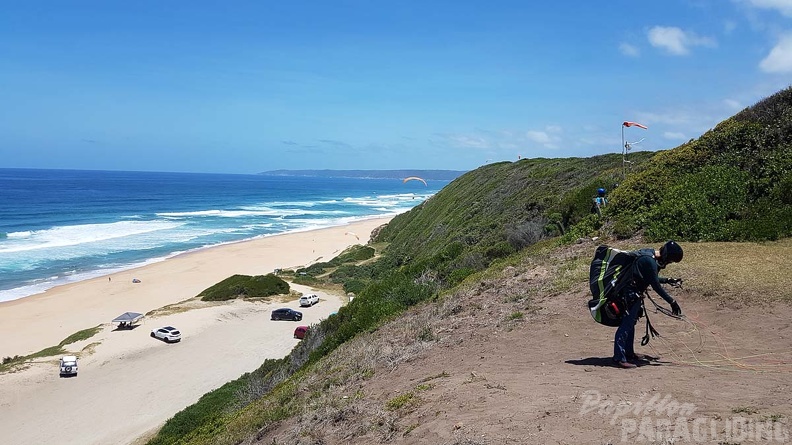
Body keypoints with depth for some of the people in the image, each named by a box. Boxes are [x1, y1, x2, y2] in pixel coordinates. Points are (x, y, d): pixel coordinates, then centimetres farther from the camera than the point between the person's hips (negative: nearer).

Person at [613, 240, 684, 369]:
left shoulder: (649, 253, 10)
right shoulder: (650, 261, -21)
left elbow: (652, 279, 24)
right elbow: (656, 286, -19)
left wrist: (667, 280, 22)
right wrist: (672, 302, -13)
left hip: (632, 292, 11)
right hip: (630, 294, -11)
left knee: (630, 322, 19)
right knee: (626, 324, -11)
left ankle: (629, 353, 31)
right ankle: (619, 358, -10)